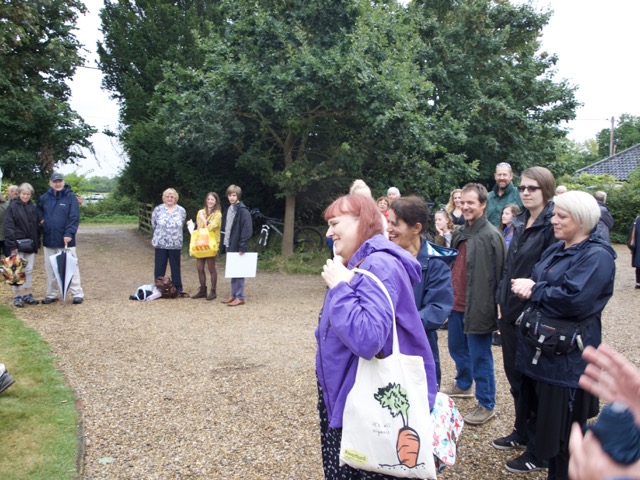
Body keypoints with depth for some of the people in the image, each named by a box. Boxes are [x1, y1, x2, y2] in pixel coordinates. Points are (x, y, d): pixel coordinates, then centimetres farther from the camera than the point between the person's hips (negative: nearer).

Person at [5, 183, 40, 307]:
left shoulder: (33, 207, 9)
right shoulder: (13, 206, -6)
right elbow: (8, 226, -10)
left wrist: (37, 243, 9)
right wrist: (12, 245, -16)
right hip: (18, 244, -5)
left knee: (29, 270, 10)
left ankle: (27, 294, 19)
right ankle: (17, 296, 8)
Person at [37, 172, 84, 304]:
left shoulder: (70, 196, -6)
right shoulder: (44, 197, 7)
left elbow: (75, 217, -11)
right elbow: (38, 209, 26)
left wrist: (69, 233, -20)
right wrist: (41, 218, 7)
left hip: (65, 240, -5)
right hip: (49, 240, 5)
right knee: (50, 269, 13)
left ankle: (77, 294, 6)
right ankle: (51, 294, 24)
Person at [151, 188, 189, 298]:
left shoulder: (181, 211, 0)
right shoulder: (157, 209, -2)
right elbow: (154, 224, 7)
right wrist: (161, 233, 12)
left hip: (175, 244, 1)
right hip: (160, 243, -1)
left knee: (175, 268, 8)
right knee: (159, 267, 7)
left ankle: (178, 289, 15)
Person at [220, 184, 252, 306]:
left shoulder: (243, 211, -12)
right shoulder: (228, 210, 14)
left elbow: (247, 230, -17)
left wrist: (243, 246, -20)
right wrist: (224, 243, 13)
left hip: (237, 246, -8)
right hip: (229, 245, 8)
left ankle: (240, 297, 3)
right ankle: (234, 295, 20)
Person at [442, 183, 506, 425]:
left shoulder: (491, 236, -17)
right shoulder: (460, 233, 10)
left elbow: (498, 275, -18)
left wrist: (490, 307, -18)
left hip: (477, 307, -8)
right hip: (456, 305, 9)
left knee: (480, 357, 3)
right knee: (457, 348, 23)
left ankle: (486, 405, 18)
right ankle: (463, 385, 46)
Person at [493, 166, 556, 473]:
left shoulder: (553, 224, -14)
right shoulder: (520, 223, 11)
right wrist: (501, 302, 11)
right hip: (510, 312, 8)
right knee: (515, 375, 18)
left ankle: (539, 451, 20)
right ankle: (522, 432, 37)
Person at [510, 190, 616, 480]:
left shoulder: (597, 256, -14)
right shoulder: (556, 250, 14)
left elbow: (574, 299, -26)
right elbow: (535, 283, 13)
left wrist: (534, 290, -14)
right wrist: (526, 287, -10)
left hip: (567, 355, -9)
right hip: (539, 348, 9)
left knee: (562, 427, 4)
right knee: (542, 418, 20)